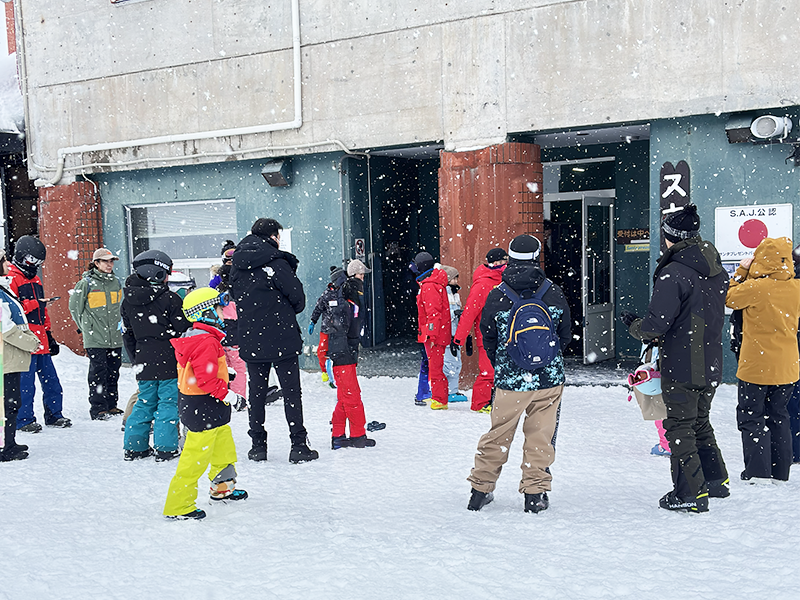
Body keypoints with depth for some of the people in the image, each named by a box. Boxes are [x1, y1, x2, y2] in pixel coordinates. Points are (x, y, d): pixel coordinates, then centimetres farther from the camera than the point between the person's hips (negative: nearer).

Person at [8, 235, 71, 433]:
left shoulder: (34, 278, 22)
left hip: (41, 341, 8)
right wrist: (33, 304, -21)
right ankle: (24, 420, 5)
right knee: (25, 383, -4)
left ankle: (54, 415, 21)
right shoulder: (11, 278, -6)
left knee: (51, 381, 11)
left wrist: (48, 334, 24)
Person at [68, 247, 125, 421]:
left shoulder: (116, 282, 11)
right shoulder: (86, 283, -5)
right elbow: (75, 308, 2)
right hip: (95, 338, -5)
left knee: (113, 372, 9)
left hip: (115, 337, 5)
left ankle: (111, 406, 19)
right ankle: (98, 409, 1)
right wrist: (86, 327, 3)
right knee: (98, 373, -5)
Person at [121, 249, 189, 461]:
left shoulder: (128, 302, 7)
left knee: (145, 402, 16)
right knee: (168, 402, 1)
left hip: (144, 362, 6)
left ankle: (134, 447, 18)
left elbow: (127, 335, 13)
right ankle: (166, 448, 0)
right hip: (169, 361, -6)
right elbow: (183, 330, -9)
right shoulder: (170, 299, -12)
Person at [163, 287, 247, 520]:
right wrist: (225, 393, -21)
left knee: (224, 446, 25)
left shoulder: (192, 338, 12)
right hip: (203, 408, -11)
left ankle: (223, 488, 42)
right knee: (196, 457, -5)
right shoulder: (207, 342, -23)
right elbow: (206, 377, -28)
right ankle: (178, 506, 2)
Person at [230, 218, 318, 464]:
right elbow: (297, 296, -8)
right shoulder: (275, 262, -13)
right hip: (282, 340, -5)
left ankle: (258, 445, 15)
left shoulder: (237, 266, 6)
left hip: (250, 340, 5)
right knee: (291, 392, 2)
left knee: (257, 392, 12)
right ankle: (298, 445, 4)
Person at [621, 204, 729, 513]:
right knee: (700, 422, 23)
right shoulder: (718, 272, 6)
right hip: (711, 365, 8)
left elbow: (656, 324, -22)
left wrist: (633, 325, -1)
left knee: (679, 427, 4)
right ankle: (716, 480, 32)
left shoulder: (673, 274, -20)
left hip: (682, 368, -8)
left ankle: (690, 493, 8)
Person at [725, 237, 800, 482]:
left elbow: (729, 298, -3)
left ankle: (758, 472, 2)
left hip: (756, 365, -6)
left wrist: (741, 271, 3)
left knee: (752, 418, 5)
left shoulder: (755, 287, -19)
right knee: (778, 416, 17)